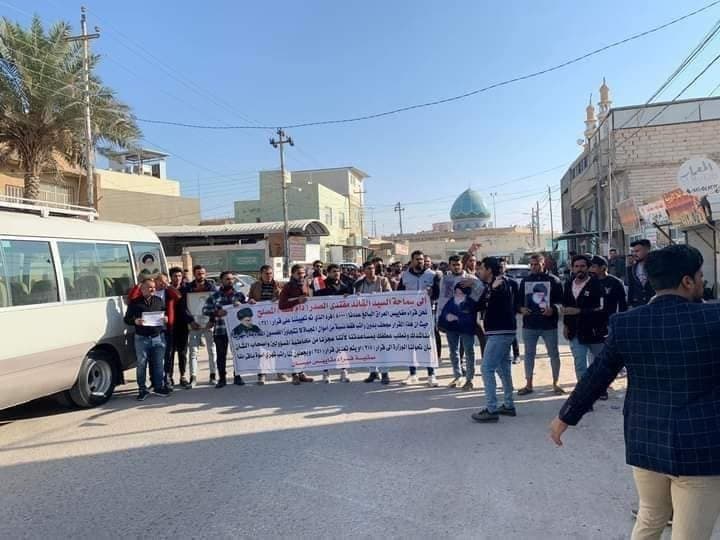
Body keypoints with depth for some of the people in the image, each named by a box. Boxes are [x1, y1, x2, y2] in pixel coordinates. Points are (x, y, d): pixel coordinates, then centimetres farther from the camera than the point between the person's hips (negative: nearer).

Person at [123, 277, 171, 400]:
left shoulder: (159, 301, 11)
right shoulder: (135, 302, 1)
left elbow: (166, 314, 20)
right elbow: (127, 319, 3)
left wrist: (166, 319, -3)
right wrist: (135, 321, -17)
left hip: (158, 337, 3)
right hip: (141, 338, -3)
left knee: (158, 363, 6)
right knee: (141, 364, 1)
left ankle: (158, 387, 17)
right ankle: (142, 389, 10)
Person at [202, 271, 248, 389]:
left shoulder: (239, 295, 9)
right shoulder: (214, 296, 4)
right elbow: (205, 310, 0)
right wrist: (216, 312, -16)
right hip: (220, 331, -1)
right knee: (221, 355, 2)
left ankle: (237, 377, 17)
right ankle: (222, 378, 12)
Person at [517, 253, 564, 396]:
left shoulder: (554, 280, -1)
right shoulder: (525, 281, 9)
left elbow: (561, 301, -2)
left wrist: (553, 309, -21)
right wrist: (521, 308, -7)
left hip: (549, 324, -3)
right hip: (529, 325, 3)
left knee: (554, 353, 7)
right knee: (529, 354, 8)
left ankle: (556, 383, 20)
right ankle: (528, 384, 17)